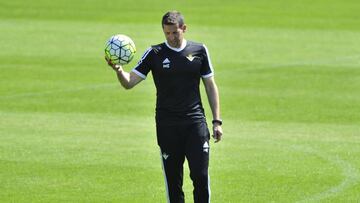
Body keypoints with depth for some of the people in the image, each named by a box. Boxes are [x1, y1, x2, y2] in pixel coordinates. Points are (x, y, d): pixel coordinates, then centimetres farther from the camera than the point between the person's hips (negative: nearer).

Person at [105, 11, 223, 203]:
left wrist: (217, 121, 7)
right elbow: (129, 82, -5)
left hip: (195, 122, 0)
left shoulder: (199, 50, 4)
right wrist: (119, 71, -28)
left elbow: (210, 86, 11)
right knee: (173, 181, 4)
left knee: (201, 176, -8)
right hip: (167, 126, 0)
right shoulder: (154, 53, 0)